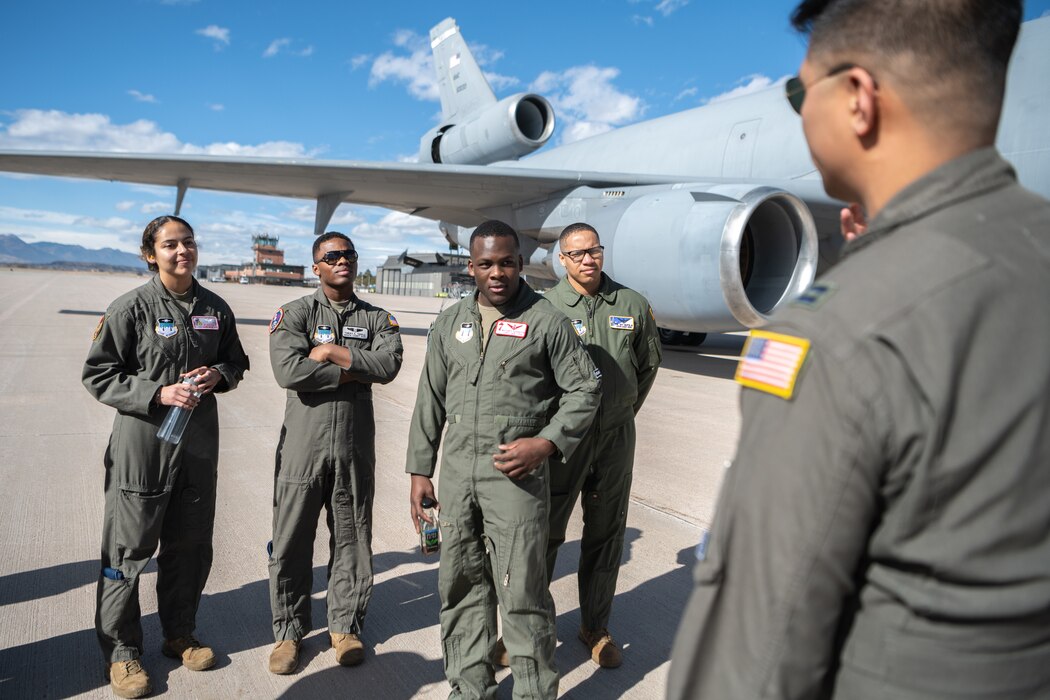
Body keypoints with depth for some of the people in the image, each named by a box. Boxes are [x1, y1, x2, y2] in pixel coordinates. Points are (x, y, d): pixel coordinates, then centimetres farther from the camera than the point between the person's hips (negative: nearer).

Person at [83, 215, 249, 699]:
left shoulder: (215, 309, 6)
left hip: (200, 441, 5)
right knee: (129, 549, 4)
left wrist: (219, 375, -5)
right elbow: (98, 374, -6)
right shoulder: (131, 308, -7)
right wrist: (158, 393, -18)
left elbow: (235, 361, 18)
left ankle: (179, 636, 33)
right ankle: (121, 650, 23)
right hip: (142, 442, -4)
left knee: (191, 546, 14)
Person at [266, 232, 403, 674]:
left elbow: (389, 365, -11)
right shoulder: (295, 313, 0)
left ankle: (345, 625, 28)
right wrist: (355, 372, -12)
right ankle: (289, 630, 25)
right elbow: (288, 371, -17)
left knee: (351, 539, 11)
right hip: (303, 443, -2)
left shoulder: (378, 318, 8)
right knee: (292, 541, 7)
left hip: (355, 446, 2)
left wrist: (333, 352, -13)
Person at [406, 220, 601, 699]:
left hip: (516, 474, -4)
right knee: (461, 587, 13)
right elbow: (430, 400, 14)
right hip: (457, 472, 5)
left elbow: (584, 389, 0)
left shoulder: (546, 321, -2)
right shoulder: (449, 323, 11)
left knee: (522, 592, -1)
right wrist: (420, 470, 11)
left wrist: (546, 443, -13)